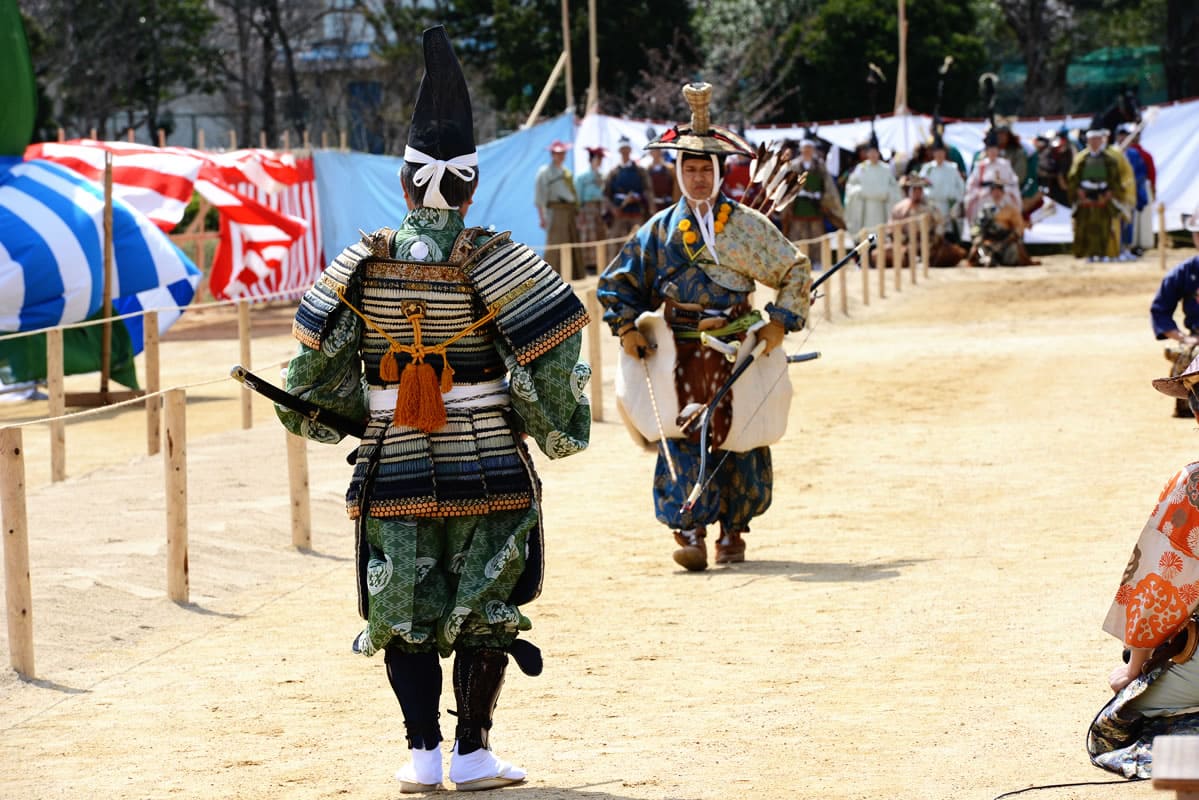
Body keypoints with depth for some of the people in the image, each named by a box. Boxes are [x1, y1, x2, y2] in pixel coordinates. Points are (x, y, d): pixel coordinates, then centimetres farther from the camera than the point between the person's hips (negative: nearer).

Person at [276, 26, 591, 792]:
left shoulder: (363, 264, -3)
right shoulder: (495, 262, -11)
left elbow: (313, 368, 2)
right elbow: (554, 356, -11)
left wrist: (338, 417, 18)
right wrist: (559, 426, 4)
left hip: (394, 470, 2)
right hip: (488, 469, -2)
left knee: (404, 612, 12)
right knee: (484, 609, 9)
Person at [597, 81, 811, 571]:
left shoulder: (746, 225, 4)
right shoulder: (660, 230, 6)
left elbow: (796, 271, 9)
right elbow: (618, 282, 14)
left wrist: (780, 322, -1)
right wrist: (627, 327, 0)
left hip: (738, 348, 0)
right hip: (681, 352, 0)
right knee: (683, 437, -10)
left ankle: (733, 532, 16)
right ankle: (689, 531, -10)